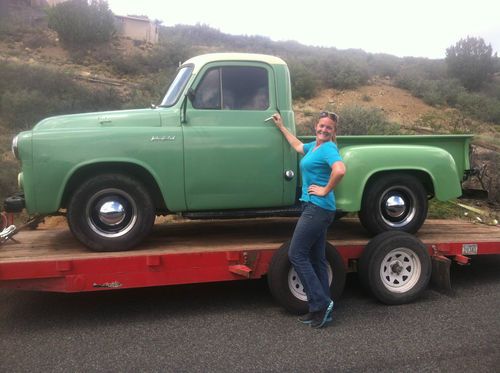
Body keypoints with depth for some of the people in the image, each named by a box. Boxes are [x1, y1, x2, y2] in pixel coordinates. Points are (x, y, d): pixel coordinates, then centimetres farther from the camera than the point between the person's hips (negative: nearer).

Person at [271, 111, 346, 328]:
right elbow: (298, 146, 38)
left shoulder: (328, 148, -12)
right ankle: (322, 310, 18)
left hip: (318, 208, -10)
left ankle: (320, 303, -2)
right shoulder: (314, 146, 16)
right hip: (314, 207, 10)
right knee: (317, 259, 11)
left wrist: (326, 190, -19)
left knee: (297, 254, -6)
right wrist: (281, 127, 42)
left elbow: (340, 170, -31)